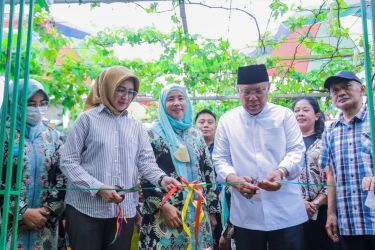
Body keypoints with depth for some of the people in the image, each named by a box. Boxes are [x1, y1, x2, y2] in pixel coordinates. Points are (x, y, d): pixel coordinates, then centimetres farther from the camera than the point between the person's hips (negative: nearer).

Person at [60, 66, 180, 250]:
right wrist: (98, 188, -17)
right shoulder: (88, 119, 0)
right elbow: (68, 162, -5)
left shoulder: (136, 126, 11)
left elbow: (146, 161, 3)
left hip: (125, 210, 4)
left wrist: (161, 178, -19)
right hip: (86, 208, -3)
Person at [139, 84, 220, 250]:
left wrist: (212, 210, 10)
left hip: (197, 213, 4)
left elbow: (208, 172, 13)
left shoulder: (195, 134, 12)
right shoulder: (153, 133, -2)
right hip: (163, 214, -4)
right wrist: (163, 205, -16)